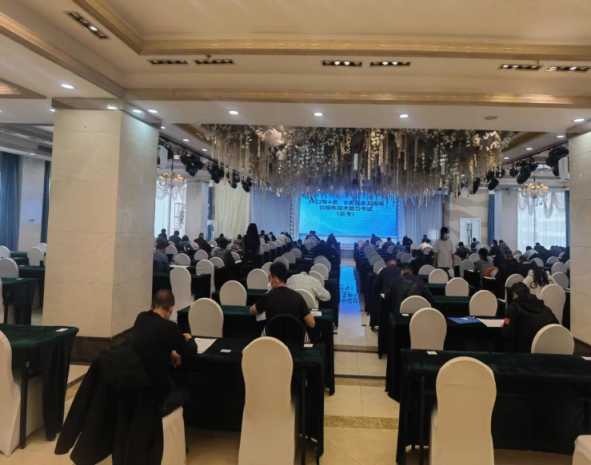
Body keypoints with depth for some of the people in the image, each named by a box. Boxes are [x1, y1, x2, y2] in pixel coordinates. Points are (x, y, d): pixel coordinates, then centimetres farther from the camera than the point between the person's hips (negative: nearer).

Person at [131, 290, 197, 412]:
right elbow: (191, 355, -9)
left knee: (176, 380, 29)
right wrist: (189, 339, 10)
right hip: (156, 393, -6)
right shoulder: (169, 327, -22)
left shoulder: (140, 318, -2)